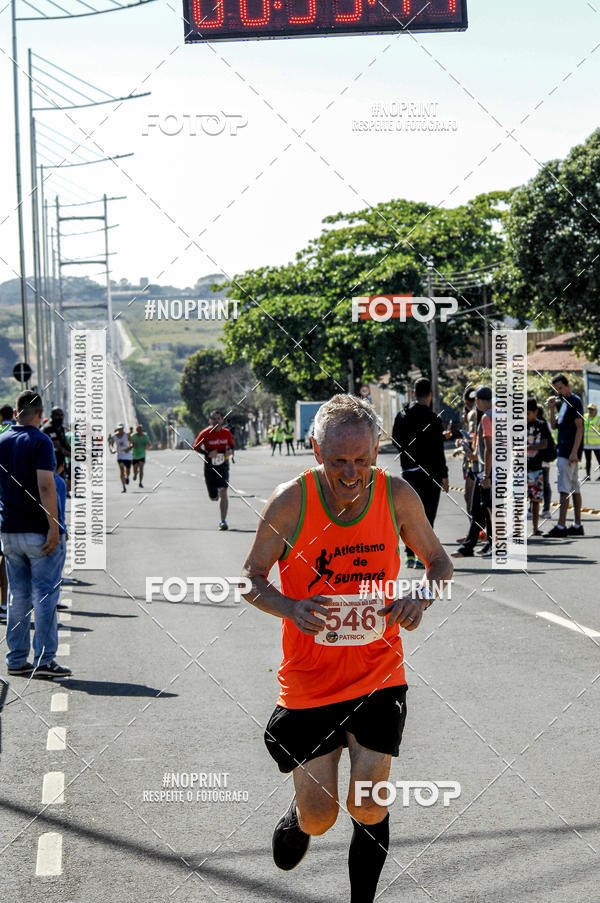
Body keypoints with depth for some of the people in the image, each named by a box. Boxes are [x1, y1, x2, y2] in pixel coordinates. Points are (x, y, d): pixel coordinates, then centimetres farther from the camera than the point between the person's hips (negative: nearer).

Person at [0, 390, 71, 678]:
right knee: (45, 595, -2)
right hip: (39, 532, -6)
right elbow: (45, 486, -20)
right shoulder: (40, 441, -11)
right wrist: (53, 526, -19)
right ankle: (43, 660, -5)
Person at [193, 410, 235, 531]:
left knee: (223, 492, -17)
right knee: (213, 498, 7)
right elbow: (196, 447, -4)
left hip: (223, 465, 0)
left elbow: (232, 445, 14)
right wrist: (208, 454, -20)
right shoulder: (205, 433, -7)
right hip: (209, 466, 0)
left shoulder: (227, 433, 0)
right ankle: (215, 493, 48)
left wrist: (230, 451, -10)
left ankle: (223, 521, -15)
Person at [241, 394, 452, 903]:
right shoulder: (290, 502, -13)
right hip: (309, 677, -1)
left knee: (367, 805, -8)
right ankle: (296, 820, 39)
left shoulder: (397, 496, -8)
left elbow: (440, 562, 6)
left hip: (377, 674, 1)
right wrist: (291, 608, -25)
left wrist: (420, 598, -17)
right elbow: (251, 578, -4)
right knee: (319, 815, 2)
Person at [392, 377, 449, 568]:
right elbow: (438, 451, -13)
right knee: (427, 514, 1)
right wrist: (444, 475, -7)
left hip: (409, 472, 5)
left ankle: (410, 554, 10)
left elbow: (396, 442, 8)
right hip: (429, 473, -5)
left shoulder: (402, 416, 2)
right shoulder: (433, 420, -13)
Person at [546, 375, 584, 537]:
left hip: (570, 452, -10)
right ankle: (577, 525, 14)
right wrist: (552, 409, 1)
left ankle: (561, 526, -14)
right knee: (574, 488, 10)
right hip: (563, 451, 10)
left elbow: (579, 428, -16)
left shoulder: (575, 401, -10)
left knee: (564, 489, -11)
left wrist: (574, 452, -21)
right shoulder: (563, 402, 18)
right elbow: (554, 426, 17)